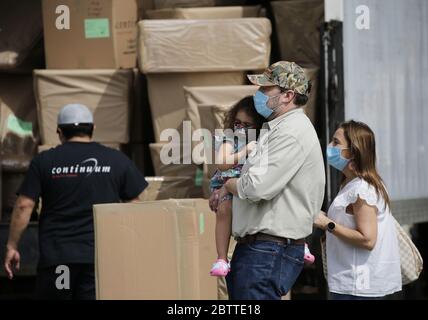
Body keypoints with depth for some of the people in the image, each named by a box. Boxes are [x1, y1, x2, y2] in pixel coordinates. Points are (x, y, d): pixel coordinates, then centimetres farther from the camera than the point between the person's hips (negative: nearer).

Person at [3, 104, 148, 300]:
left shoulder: (44, 161, 3)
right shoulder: (117, 160, 6)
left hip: (56, 256, -1)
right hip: (101, 256, 1)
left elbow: (24, 206, -2)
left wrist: (12, 246, 6)